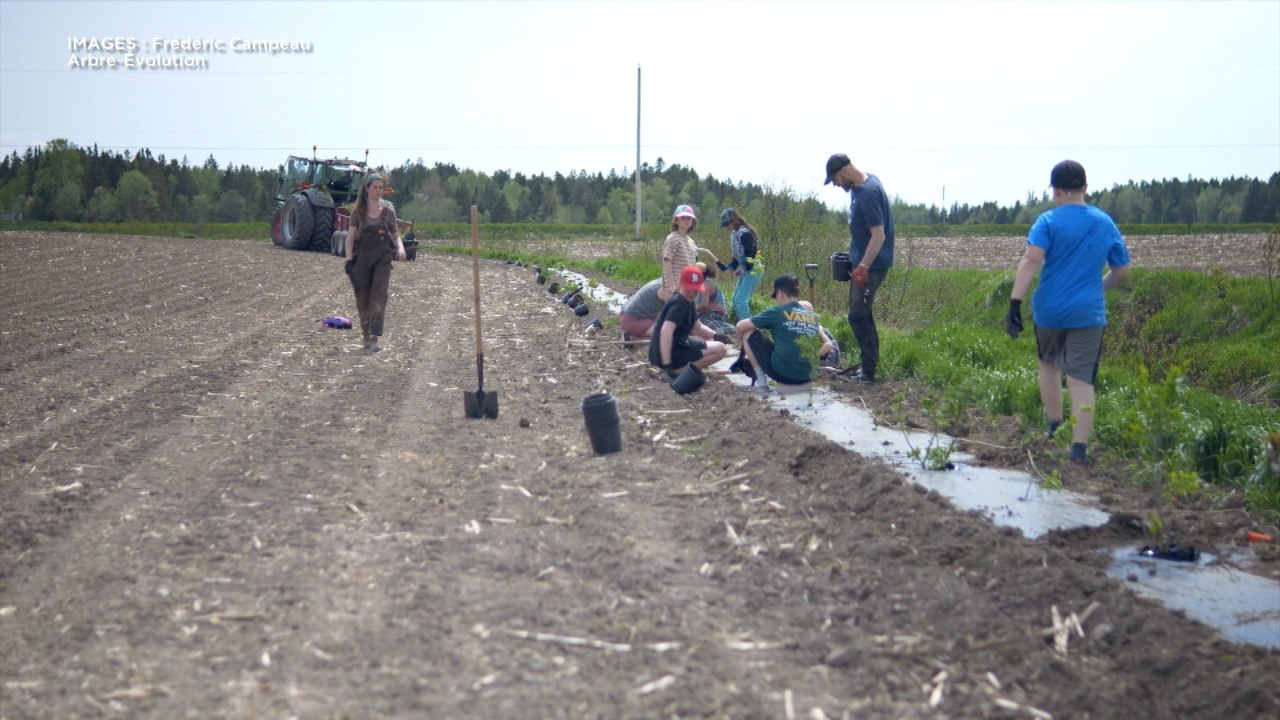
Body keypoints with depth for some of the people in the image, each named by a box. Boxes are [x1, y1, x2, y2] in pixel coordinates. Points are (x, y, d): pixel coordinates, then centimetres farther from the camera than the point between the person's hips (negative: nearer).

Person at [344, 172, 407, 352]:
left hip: (383, 258, -1)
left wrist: (400, 247, -10)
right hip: (362, 258, 1)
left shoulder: (388, 210, 3)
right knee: (363, 298, 6)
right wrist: (349, 258, -10)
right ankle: (366, 336, 22)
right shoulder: (358, 211, 3)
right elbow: (351, 236, 2)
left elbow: (395, 234, 10)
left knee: (379, 296, -13)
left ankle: (374, 339, -19)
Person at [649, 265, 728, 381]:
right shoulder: (678, 304, -17)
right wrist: (667, 366, -37)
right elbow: (666, 331, -31)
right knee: (719, 349, -14)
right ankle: (678, 371, -13)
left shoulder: (688, 302, 13)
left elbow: (698, 327, 24)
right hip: (666, 354, -10)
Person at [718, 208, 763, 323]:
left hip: (752, 270, -10)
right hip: (744, 270, 10)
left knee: (741, 300, -16)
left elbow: (752, 253, -20)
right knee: (735, 300, 11)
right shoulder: (734, 234, 13)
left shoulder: (745, 233, -16)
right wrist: (728, 267, 8)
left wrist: (744, 267, -23)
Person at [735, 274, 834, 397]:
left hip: (781, 372, -6)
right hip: (806, 376, 6)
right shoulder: (812, 316, 12)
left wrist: (742, 340, 23)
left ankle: (761, 383, 7)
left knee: (749, 333, 12)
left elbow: (741, 326, 3)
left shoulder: (777, 312, -1)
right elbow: (828, 344, 11)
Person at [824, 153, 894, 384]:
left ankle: (869, 372, -4)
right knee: (862, 313, 16)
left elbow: (879, 235, -25)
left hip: (871, 264, -10)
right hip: (862, 261, 10)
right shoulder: (859, 186, 7)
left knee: (858, 316, -7)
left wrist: (863, 267, -26)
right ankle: (870, 363, 24)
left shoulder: (869, 193, -24)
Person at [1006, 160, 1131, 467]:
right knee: (1081, 379, -3)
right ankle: (1079, 449, -13)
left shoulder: (1048, 221, -5)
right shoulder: (1106, 224, 8)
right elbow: (1122, 273, 15)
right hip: (1088, 314, 1)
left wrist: (1015, 303, -25)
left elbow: (1031, 261, -20)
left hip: (1050, 311, -1)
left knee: (1049, 364, 24)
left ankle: (1055, 428, 30)